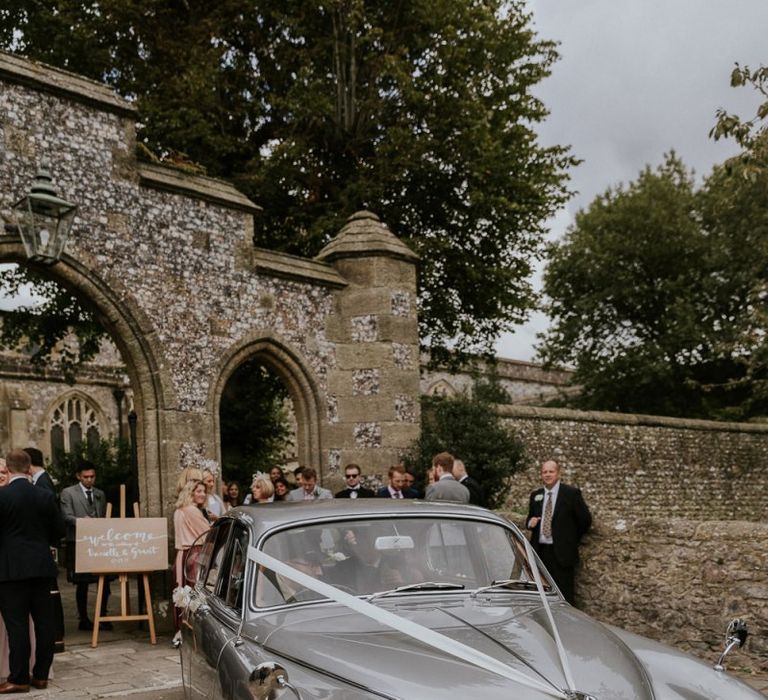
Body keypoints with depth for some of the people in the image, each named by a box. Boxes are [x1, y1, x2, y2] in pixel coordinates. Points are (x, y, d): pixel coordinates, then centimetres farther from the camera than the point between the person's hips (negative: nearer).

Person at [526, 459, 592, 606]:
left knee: (564, 595, -5)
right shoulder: (535, 495, 12)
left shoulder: (571, 493, -1)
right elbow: (530, 519, 21)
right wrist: (530, 523, -2)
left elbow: (586, 520, 1)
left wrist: (572, 539, 5)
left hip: (561, 553, -4)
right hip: (540, 552, 4)